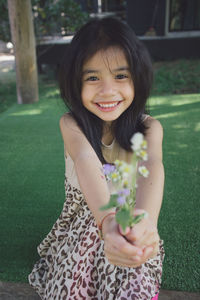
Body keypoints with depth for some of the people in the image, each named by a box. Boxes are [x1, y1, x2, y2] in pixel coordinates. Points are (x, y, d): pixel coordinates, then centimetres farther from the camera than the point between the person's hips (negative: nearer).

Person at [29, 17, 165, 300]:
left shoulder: (149, 127, -13)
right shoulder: (71, 124, -15)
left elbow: (152, 165, -33)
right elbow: (87, 162, -36)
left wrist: (147, 219, -55)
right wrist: (106, 220, -55)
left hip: (131, 234, 1)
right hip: (80, 231, 0)